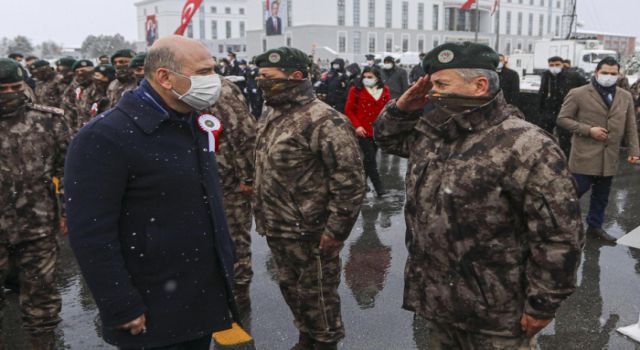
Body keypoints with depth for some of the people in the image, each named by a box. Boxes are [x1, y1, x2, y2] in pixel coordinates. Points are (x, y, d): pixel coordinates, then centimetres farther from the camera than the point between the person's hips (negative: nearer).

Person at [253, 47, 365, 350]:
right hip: (276, 230, 9)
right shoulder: (271, 114, 7)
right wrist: (262, 214, 18)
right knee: (291, 289, 23)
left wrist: (336, 230, -22)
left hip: (310, 234, -9)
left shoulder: (324, 121, -22)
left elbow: (350, 182, -24)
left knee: (316, 296, 9)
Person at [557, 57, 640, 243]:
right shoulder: (578, 94, -5)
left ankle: (595, 225, 29)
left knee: (601, 195, 14)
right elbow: (562, 119, -6)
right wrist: (588, 130, -15)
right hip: (585, 155, -5)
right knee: (577, 190, -4)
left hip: (610, 157, 5)